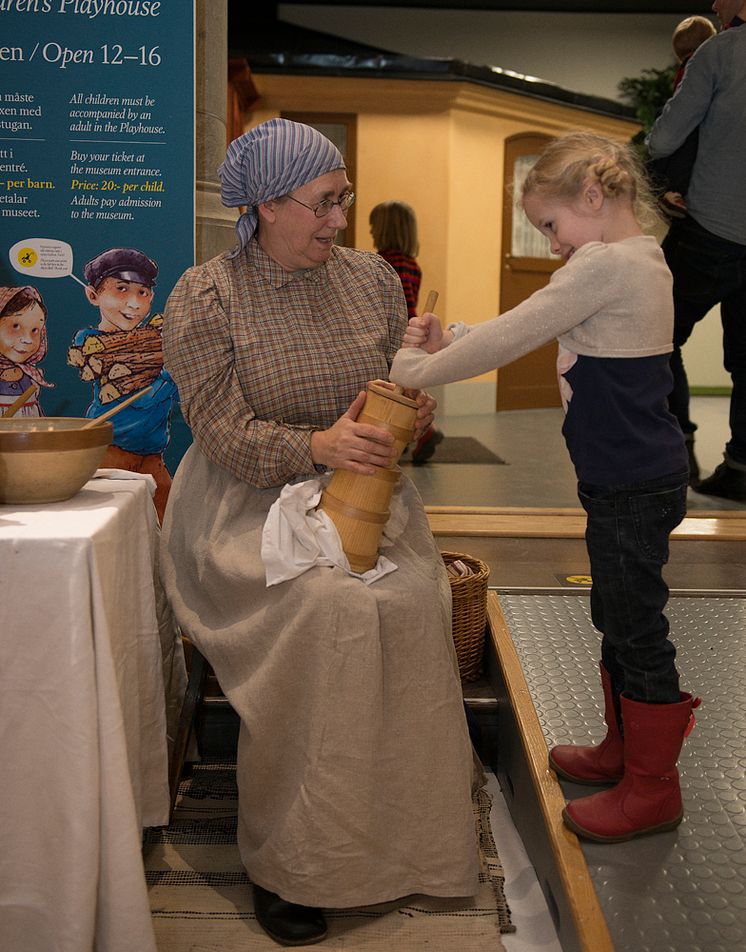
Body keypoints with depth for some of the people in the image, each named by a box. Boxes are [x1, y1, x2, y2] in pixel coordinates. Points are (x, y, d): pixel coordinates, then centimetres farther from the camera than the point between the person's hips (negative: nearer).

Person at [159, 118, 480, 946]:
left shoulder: (372, 278, 8)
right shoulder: (204, 298, -5)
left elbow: (407, 383, 16)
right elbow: (223, 434, -12)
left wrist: (411, 407, -9)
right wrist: (315, 446, -28)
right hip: (250, 498, -4)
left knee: (411, 599, -25)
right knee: (325, 608, -30)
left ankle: (403, 835, -5)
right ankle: (283, 862, -11)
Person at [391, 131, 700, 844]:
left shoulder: (607, 264, -20)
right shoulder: (640, 260, 12)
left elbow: (513, 338, -20)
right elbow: (529, 329, 11)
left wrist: (417, 372, -11)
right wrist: (451, 339, 1)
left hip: (635, 485, -10)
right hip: (627, 479, 10)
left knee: (637, 631, 3)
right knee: (616, 619, 21)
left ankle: (652, 788, 19)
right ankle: (622, 751, 38)